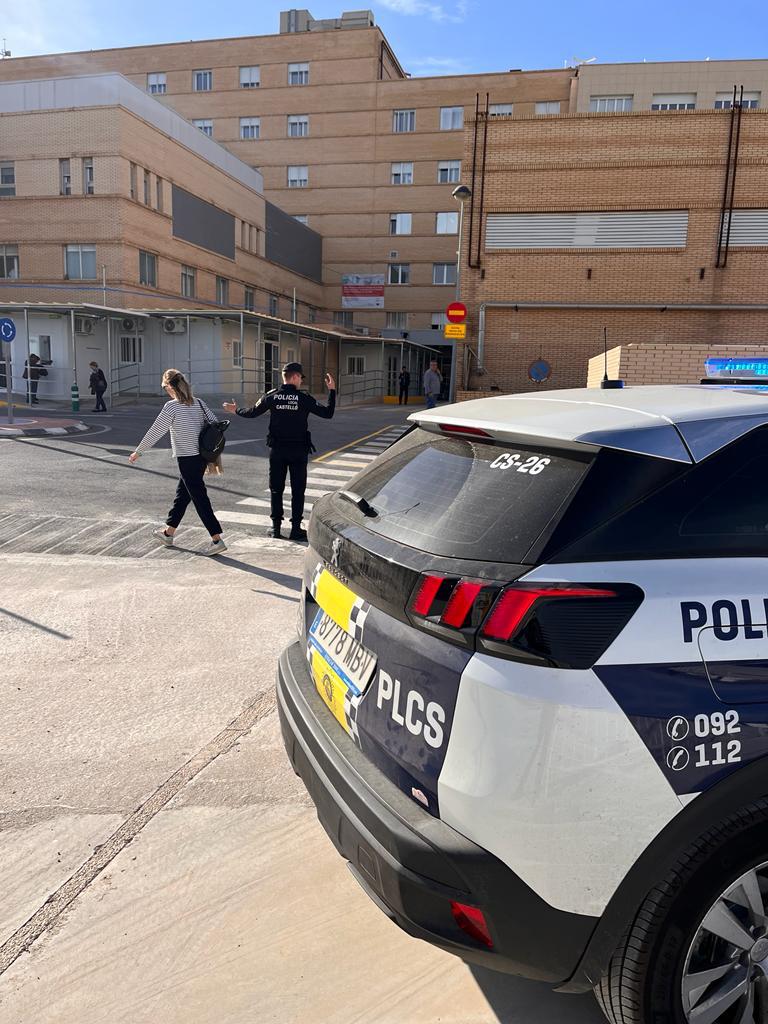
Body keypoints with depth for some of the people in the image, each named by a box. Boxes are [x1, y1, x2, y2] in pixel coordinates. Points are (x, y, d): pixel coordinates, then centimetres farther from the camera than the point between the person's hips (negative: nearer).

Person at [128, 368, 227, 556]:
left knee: (200, 499, -4)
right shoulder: (198, 403, 7)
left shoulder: (172, 406, -12)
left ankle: (217, 540, -6)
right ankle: (168, 533, 35)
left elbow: (155, 432, -7)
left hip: (187, 459, -8)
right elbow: (217, 426, 8)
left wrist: (137, 452, 4)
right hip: (202, 456, 8)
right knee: (182, 495, 20)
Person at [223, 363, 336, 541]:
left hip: (277, 450, 2)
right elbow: (327, 413, -7)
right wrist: (332, 390, 3)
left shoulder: (272, 396, -1)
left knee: (276, 489, 12)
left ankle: (276, 527, 14)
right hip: (299, 450, -2)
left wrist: (235, 410, 27)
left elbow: (252, 412, 9)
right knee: (297, 490, 5)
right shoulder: (304, 398, -8)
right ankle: (295, 528, 5)